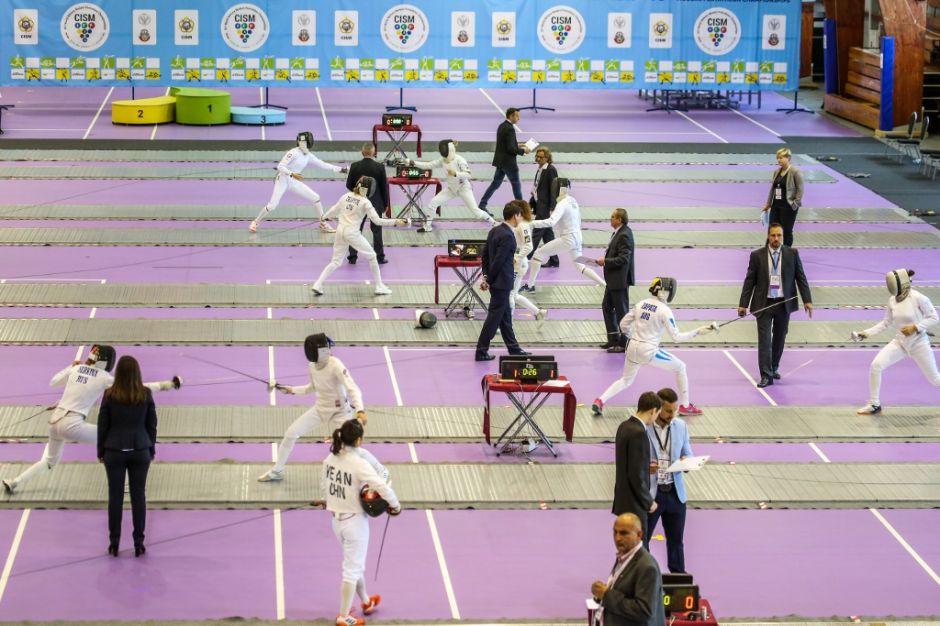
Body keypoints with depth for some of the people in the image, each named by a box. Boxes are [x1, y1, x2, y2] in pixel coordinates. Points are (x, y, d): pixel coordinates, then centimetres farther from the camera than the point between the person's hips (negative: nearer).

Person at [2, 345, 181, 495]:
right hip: (72, 426, -6)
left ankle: (15, 483, 21)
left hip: (55, 422, 6)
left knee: (49, 462, 30)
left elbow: (53, 383, 27)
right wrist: (167, 385, -4)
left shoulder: (76, 369, 9)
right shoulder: (104, 378, -4)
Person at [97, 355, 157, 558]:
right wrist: (152, 448, 13)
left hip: (114, 451, -1)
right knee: (138, 496, 6)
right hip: (140, 450, 1)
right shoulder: (145, 394, -6)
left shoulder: (110, 395, -9)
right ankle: (139, 543, 8)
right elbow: (152, 424, 1)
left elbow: (103, 425, -3)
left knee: (115, 497, 5)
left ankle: (114, 543, 8)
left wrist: (100, 451, 7)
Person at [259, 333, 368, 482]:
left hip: (339, 412, -6)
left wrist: (360, 410, -54)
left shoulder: (336, 366, -28)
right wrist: (292, 390, 6)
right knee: (291, 434, 0)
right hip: (320, 409, 6)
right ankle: (277, 471, 19)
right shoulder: (312, 365, -6)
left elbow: (353, 389, -38)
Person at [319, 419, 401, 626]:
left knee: (355, 563, 26)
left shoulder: (330, 459, -4)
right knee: (353, 568, 4)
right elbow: (383, 488, -30)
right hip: (355, 521, -7)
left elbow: (324, 487, 9)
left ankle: (366, 602, 44)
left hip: (336, 519, 7)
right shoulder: (360, 464, -24)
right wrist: (395, 505, -13)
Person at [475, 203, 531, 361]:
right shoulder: (507, 236, -21)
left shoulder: (494, 231, 7)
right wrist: (489, 280, -12)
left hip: (497, 281, 9)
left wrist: (486, 276, 9)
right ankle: (481, 351, 4)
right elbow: (498, 261, -22)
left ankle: (513, 348, 26)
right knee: (494, 316, -1)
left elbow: (485, 254, 11)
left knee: (505, 315, 17)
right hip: (501, 282, -9)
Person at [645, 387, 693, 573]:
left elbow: (687, 454, 12)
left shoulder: (681, 426, 4)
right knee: (641, 539, 4)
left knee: (676, 539, 13)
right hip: (649, 493, -4)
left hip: (675, 492, 4)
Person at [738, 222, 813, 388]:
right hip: (764, 303, -2)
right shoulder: (757, 255, -3)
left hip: (784, 303, 2)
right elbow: (749, 281, 0)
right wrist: (743, 304, -4)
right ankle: (766, 375, -5)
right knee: (764, 340, -6)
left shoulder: (792, 254, 0)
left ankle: (774, 368, 32)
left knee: (779, 338, 13)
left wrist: (807, 300, -7)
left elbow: (801, 277, 1)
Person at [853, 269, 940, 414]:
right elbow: (886, 323, 10)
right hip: (900, 342, 5)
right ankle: (874, 404, -4)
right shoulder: (892, 300, -1)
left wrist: (915, 327, -24)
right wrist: (866, 333, 0)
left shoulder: (919, 298, -19)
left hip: (919, 343, -5)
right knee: (876, 365, -15)